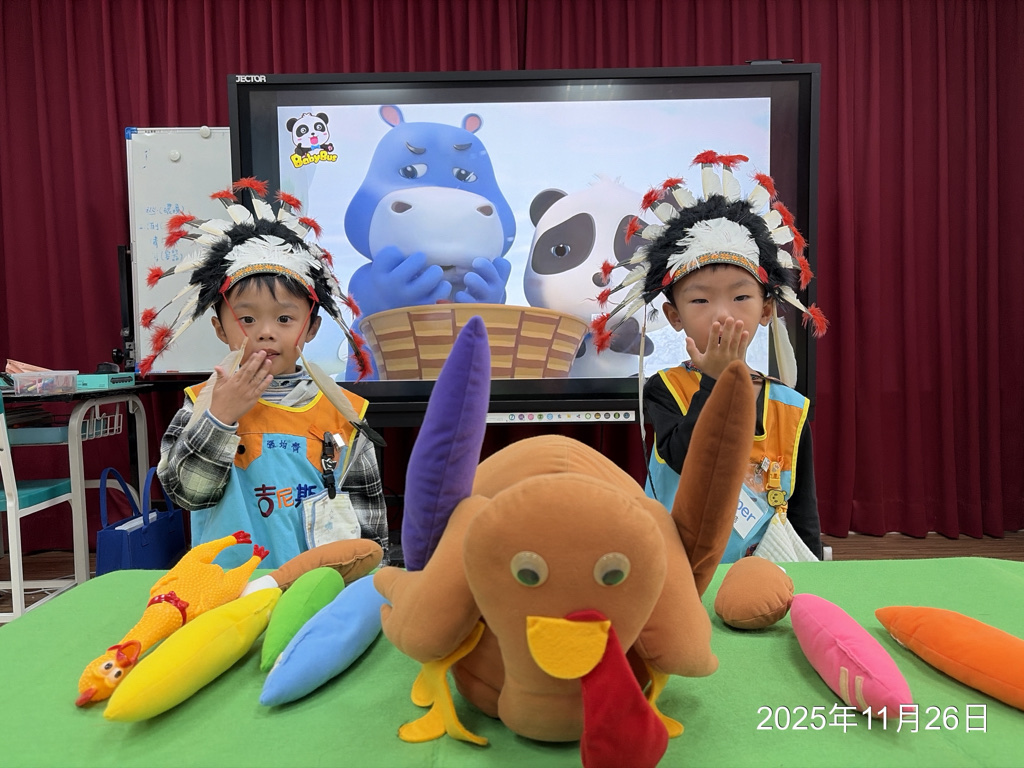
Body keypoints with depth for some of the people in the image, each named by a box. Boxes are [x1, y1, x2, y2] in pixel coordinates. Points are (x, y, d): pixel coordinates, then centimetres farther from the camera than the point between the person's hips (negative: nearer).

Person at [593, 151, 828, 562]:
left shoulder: (790, 407, 3)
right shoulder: (664, 389, -4)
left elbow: (803, 510, 9)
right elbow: (685, 458, -21)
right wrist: (714, 379, -20)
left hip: (766, 568, 2)